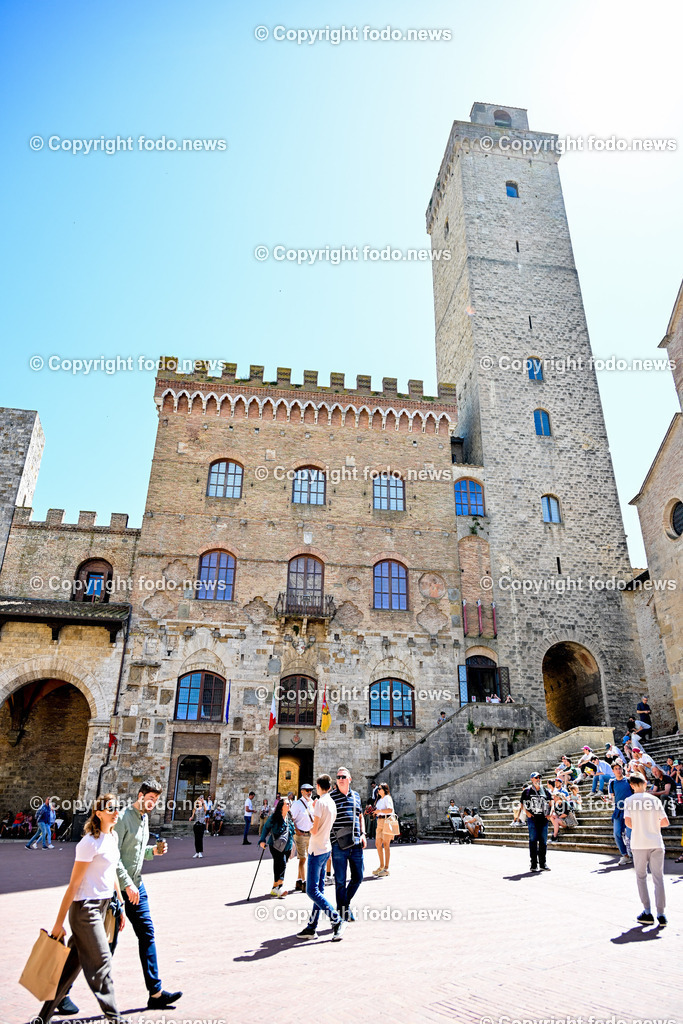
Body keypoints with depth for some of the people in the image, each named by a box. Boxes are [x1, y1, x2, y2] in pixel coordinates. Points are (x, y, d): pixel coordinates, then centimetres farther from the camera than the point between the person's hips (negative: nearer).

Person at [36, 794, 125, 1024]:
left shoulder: (113, 837, 7)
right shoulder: (90, 843, -19)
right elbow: (74, 884, -16)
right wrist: (59, 922, -13)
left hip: (102, 906, 8)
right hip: (85, 908, -8)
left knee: (73, 962, 14)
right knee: (101, 961, 1)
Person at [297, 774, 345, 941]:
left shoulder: (320, 802, -17)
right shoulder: (332, 803, 9)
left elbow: (314, 830, -19)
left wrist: (309, 824, 1)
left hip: (317, 850, -9)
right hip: (326, 849, 9)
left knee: (312, 891, -5)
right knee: (318, 890, 11)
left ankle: (337, 920, -9)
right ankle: (312, 928, 16)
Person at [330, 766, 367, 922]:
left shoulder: (355, 796, 11)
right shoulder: (330, 796, -4)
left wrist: (363, 834, 9)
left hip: (356, 844, 5)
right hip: (339, 845, -4)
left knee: (358, 877, 12)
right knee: (340, 880, 1)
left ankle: (346, 901, 35)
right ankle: (342, 911, 16)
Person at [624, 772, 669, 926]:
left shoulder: (629, 800, -3)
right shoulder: (655, 799, 1)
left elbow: (628, 822, -12)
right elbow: (665, 822, 0)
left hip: (639, 844, -1)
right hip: (656, 843, 1)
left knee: (641, 877, 12)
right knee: (658, 878, 7)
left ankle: (647, 913, 10)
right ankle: (661, 914, 3)